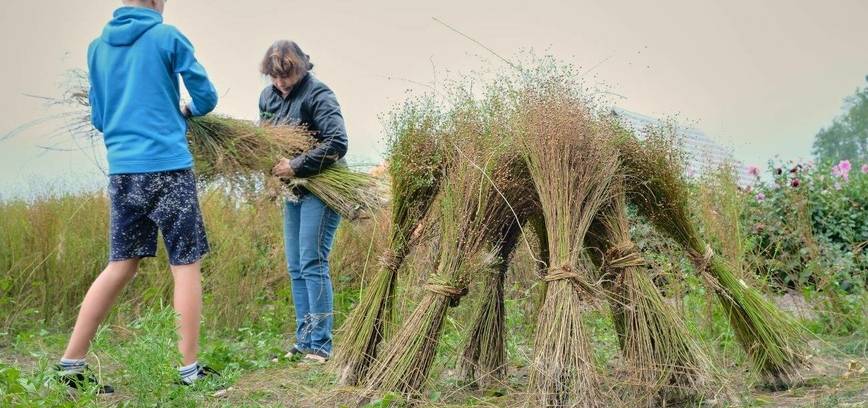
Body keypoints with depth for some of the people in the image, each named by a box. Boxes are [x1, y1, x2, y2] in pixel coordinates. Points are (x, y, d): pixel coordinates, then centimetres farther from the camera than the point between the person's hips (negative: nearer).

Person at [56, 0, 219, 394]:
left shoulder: (98, 47, 13)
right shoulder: (167, 37, -3)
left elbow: (98, 117, 18)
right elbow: (206, 97, 1)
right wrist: (186, 111, 22)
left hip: (121, 170, 6)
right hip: (168, 166, -5)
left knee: (121, 265, 12)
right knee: (185, 264, 2)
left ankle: (71, 363, 12)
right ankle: (189, 368, 4)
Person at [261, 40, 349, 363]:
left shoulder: (318, 95, -15)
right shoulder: (268, 96, 8)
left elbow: (337, 144, -24)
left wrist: (296, 166, -23)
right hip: (292, 191, 8)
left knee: (313, 264, -11)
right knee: (295, 269, 8)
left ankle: (321, 345, -6)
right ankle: (304, 342, 15)